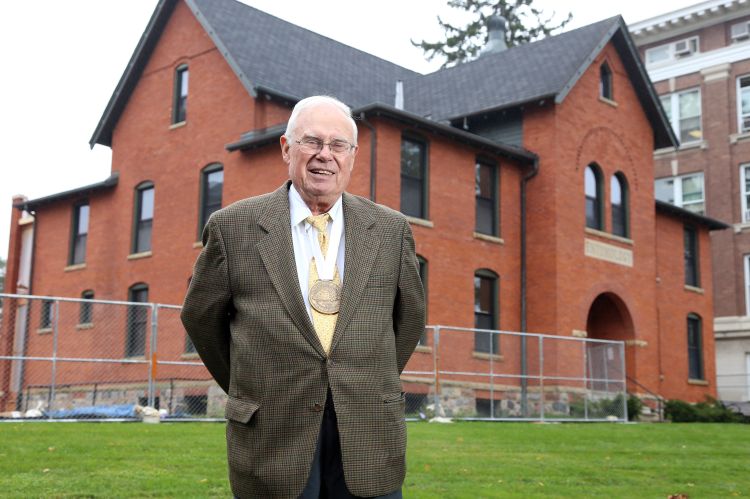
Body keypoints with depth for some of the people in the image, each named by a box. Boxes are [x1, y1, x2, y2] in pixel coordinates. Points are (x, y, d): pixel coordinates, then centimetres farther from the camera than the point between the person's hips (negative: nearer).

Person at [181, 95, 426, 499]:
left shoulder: (391, 229, 4)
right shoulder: (233, 226, -1)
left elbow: (409, 317, 16)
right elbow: (201, 317, 9)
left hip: (369, 441, 2)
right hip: (272, 438, -1)